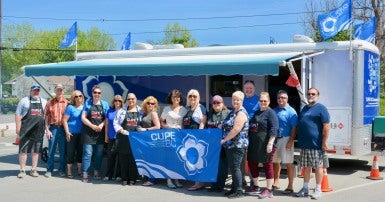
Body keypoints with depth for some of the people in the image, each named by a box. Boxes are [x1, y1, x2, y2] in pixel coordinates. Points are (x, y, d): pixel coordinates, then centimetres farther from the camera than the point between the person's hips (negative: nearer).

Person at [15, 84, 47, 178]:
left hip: (38, 131, 3)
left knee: (36, 151, 7)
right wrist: (18, 128, -6)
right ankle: (22, 170, 6)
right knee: (23, 150, 0)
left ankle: (33, 170, 16)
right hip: (26, 130, -2)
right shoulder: (24, 101, 4)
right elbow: (18, 115, 2)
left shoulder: (44, 102, 12)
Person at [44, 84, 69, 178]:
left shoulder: (67, 103, 3)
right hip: (53, 128, 0)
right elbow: (46, 117, 5)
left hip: (63, 129, 0)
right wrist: (47, 130, -3)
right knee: (51, 151, 4)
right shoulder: (50, 103, 5)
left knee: (63, 151, 7)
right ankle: (49, 170, 12)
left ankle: (62, 170, 17)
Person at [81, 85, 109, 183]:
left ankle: (96, 172, 19)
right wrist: (92, 126, -11)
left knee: (99, 153, 7)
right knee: (87, 153, -6)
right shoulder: (87, 103, 5)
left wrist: (101, 125, -11)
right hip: (88, 132, -2)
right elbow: (83, 118, 1)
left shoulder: (105, 104, 9)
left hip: (100, 132, 2)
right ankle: (85, 173, -2)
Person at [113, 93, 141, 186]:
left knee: (134, 159, -1)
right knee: (123, 158, 1)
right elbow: (116, 123, 8)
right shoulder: (122, 111, 13)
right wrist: (121, 130, -7)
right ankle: (124, 178, 8)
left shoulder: (141, 111, 10)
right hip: (124, 138, 1)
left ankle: (132, 178, 8)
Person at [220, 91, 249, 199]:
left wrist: (224, 140, -15)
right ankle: (234, 188, 21)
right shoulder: (233, 112, 16)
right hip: (230, 145, 9)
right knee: (232, 167, 13)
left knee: (235, 167, -7)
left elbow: (236, 130, -22)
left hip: (237, 145, -9)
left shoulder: (241, 113, -14)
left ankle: (239, 191, -1)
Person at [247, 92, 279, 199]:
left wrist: (270, 143, -23)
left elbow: (274, 129, -15)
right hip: (254, 144, 8)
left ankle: (269, 190, 4)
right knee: (252, 164, 13)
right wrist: (249, 140, 22)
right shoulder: (256, 112, 17)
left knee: (267, 165, -1)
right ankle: (255, 186, 29)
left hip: (265, 144, -8)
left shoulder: (270, 113, -7)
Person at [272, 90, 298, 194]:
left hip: (285, 139, -6)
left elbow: (294, 128, -11)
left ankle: (290, 186, 1)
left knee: (288, 163, -3)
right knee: (275, 162, 15)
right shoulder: (274, 111, 12)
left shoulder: (291, 111, -6)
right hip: (274, 139, 7)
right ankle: (276, 183, 30)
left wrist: (290, 141, -18)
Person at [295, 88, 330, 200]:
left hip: (316, 144, -7)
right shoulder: (304, 108, 16)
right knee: (306, 167, 13)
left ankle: (318, 190, 9)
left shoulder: (321, 108, -6)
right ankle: (305, 188, 20)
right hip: (304, 144, 7)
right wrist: (299, 140, 17)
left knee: (318, 167, 2)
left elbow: (326, 126, -12)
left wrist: (324, 142, -17)